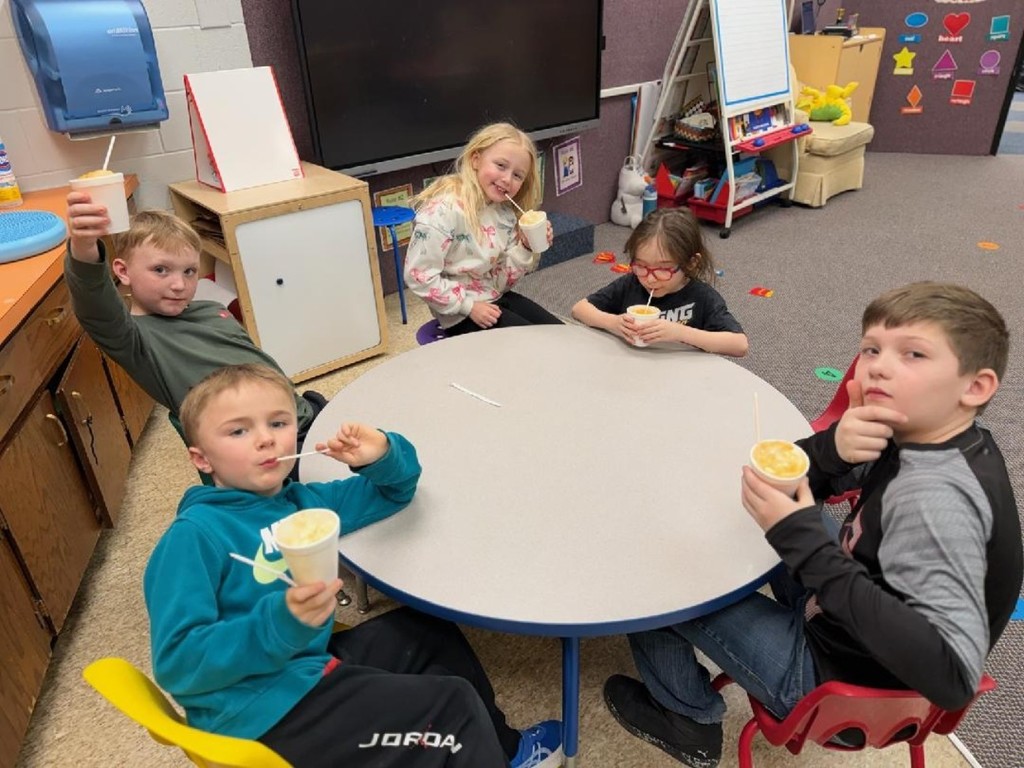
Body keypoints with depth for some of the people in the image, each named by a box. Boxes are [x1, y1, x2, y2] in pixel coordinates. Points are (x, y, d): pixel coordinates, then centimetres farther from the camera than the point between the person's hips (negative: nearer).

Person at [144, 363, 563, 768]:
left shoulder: (300, 503, 5)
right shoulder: (195, 534, -16)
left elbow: (395, 492, 16)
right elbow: (177, 664, -20)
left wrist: (382, 455, -7)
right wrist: (281, 622, -33)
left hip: (309, 665, 9)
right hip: (261, 712, -8)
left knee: (432, 634, 20)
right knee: (453, 707, -11)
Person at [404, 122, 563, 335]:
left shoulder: (505, 212, 0)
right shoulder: (443, 210, -22)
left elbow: (504, 279, 2)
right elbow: (419, 276, -24)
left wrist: (527, 248, -15)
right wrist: (469, 306, -19)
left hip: (497, 298, 7)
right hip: (461, 315, -7)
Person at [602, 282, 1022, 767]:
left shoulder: (936, 498, -33)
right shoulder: (920, 439, -8)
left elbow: (953, 676, -39)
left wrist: (808, 545, -41)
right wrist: (832, 447, -26)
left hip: (837, 680, -8)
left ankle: (688, 715, 19)